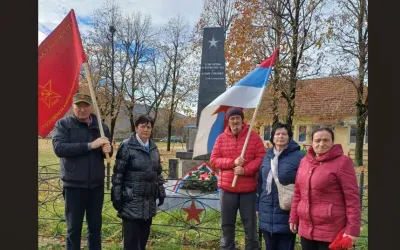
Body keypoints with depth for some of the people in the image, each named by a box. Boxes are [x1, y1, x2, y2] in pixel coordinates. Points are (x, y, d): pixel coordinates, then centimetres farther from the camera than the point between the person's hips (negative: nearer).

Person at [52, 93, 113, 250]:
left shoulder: (101, 126, 4)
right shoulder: (63, 124, -4)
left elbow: (108, 152, 9)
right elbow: (59, 148, -18)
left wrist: (108, 150, -16)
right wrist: (90, 145, -24)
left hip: (96, 184, 3)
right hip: (74, 185, -3)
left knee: (95, 225, 16)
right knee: (74, 227, 10)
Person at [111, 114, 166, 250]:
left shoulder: (154, 147, 10)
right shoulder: (127, 146, -8)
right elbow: (118, 173, -9)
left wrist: (161, 192, 15)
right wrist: (116, 196, -11)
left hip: (149, 201, 6)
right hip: (132, 201, -6)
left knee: (144, 236, 16)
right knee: (131, 239, 2)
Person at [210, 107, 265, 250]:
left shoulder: (254, 136, -1)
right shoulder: (221, 138, 4)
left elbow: (261, 158, -6)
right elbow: (214, 161, 0)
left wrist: (246, 170, -19)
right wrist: (233, 162, -15)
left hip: (249, 189, -2)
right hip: (227, 189, 2)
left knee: (250, 225, 10)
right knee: (227, 225, 14)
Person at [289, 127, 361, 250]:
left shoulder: (342, 162, -9)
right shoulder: (304, 161, 8)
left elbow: (352, 198, -12)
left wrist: (352, 229, -15)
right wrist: (294, 218, 11)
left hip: (331, 232, -5)